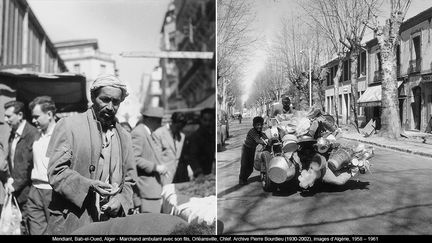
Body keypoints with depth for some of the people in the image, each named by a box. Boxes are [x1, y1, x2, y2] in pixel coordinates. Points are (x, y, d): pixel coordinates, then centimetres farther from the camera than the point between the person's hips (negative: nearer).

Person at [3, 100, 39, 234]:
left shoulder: (32, 134, -16)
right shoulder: (13, 133, 11)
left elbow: (31, 165, -17)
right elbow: (10, 160, 17)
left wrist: (15, 185, -13)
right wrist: (9, 179, 2)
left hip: (26, 192, -7)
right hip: (14, 192, 8)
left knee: (26, 227, 1)